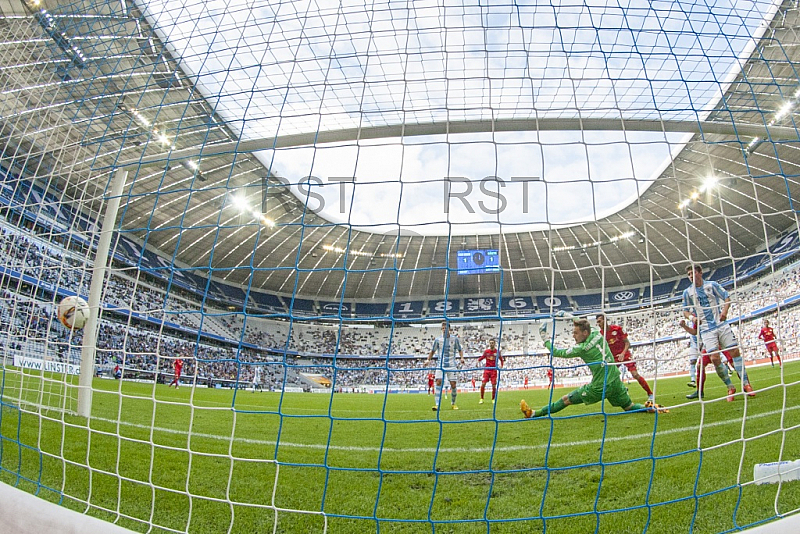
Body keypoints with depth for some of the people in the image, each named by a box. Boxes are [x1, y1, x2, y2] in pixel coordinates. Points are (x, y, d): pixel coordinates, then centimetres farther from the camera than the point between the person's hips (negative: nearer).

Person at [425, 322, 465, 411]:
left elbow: (460, 350, 11)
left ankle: (453, 404, 19)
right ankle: (437, 404, -14)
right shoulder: (438, 340, 4)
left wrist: (462, 358, -7)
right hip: (441, 365, 0)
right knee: (438, 382, -13)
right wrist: (428, 359, 0)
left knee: (453, 384, -1)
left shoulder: (455, 339, 3)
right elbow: (433, 351, 14)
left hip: (451, 365, 0)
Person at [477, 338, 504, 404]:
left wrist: (501, 365, -5)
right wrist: (478, 361, -6)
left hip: (494, 370, -1)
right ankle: (481, 399, 5)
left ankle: (493, 399, 15)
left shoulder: (497, 352, 0)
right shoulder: (486, 351, 3)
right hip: (487, 369, 1)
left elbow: (501, 360, 11)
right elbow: (482, 357, 13)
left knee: (494, 386, -2)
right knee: (483, 384, -7)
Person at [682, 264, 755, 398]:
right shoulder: (687, 292, 4)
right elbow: (685, 311, 10)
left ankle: (746, 384, 12)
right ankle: (730, 387, 6)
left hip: (721, 324, 0)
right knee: (714, 358, -10)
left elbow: (727, 297, 7)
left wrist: (724, 311, -10)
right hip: (706, 329, 0)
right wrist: (692, 318, -11)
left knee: (735, 352, -2)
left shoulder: (712, 285, 3)